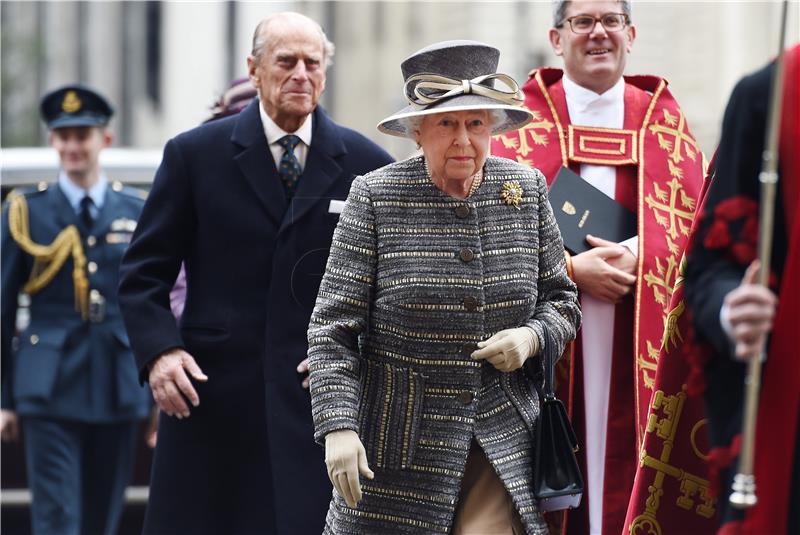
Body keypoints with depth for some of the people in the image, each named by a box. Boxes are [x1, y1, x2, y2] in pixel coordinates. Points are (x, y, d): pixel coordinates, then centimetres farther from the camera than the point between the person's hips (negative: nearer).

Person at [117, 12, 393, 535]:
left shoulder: (365, 164, 6)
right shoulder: (195, 154, 4)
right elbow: (144, 271, 5)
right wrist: (159, 350, -10)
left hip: (323, 398, 0)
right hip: (210, 398, 0)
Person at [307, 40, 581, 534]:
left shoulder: (526, 189, 3)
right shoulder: (376, 196, -6)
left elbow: (562, 300, 14)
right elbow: (333, 327, -7)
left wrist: (532, 337, -8)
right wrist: (338, 427, -16)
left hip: (502, 437, 2)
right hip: (400, 444, -2)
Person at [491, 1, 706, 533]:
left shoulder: (664, 125, 12)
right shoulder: (524, 123, 6)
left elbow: (698, 224, 6)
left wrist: (638, 256, -12)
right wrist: (570, 268, -13)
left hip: (639, 347, 1)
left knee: (626, 464, -4)